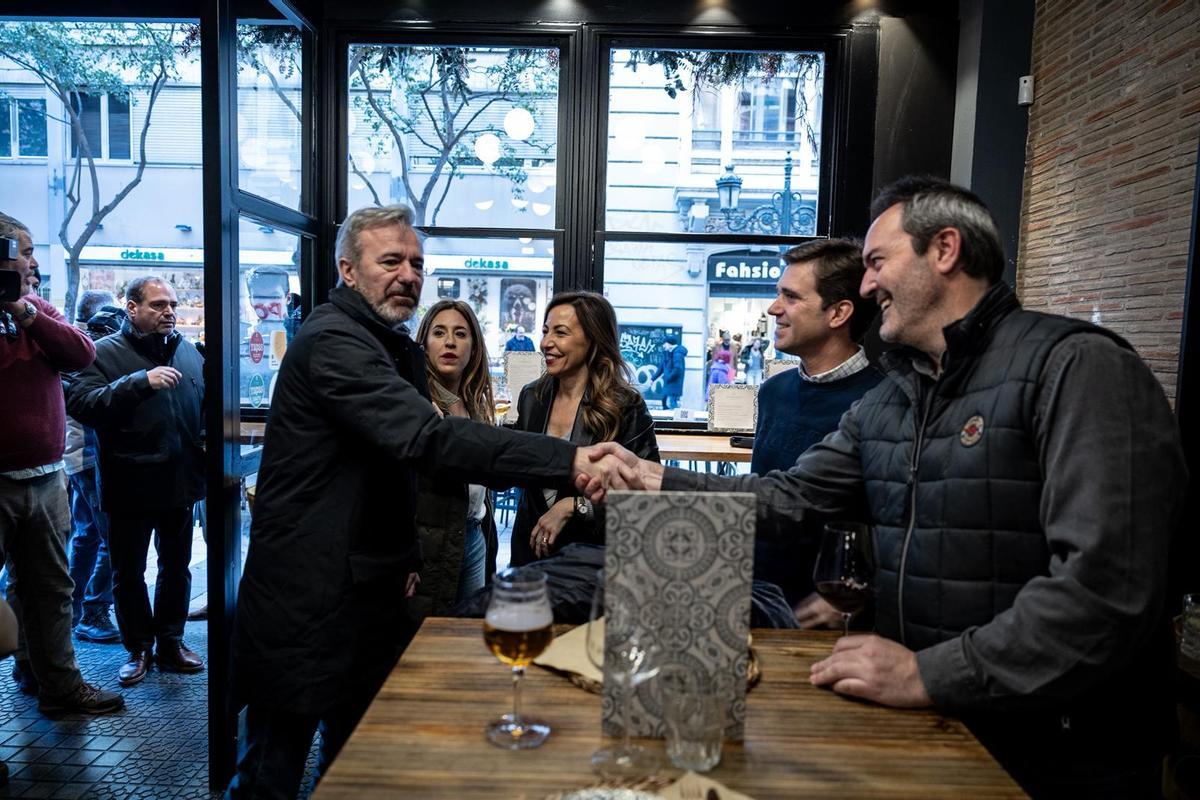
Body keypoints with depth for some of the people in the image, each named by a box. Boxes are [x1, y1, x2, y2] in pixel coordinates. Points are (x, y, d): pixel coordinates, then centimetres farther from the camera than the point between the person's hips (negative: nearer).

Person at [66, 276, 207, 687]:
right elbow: (80, 403, -22)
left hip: (180, 482, 4)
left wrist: (207, 439, 2)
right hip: (130, 486, -3)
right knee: (128, 573, 10)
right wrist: (140, 382, -30)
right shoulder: (104, 353, -7)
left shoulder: (188, 350, 7)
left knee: (176, 568, 16)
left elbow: (206, 405, 17)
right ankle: (138, 648, 27)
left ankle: (170, 642, 31)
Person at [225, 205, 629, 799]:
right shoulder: (331, 341, -19)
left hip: (369, 586, 9)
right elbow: (429, 438, -34)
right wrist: (568, 461, -40)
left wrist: (405, 557, 14)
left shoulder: (398, 348, 13)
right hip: (307, 592, -9)